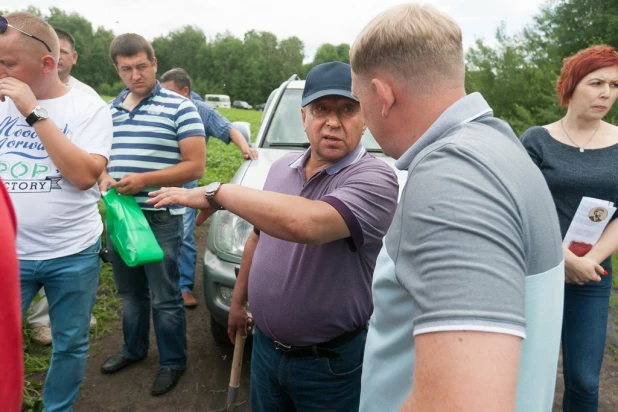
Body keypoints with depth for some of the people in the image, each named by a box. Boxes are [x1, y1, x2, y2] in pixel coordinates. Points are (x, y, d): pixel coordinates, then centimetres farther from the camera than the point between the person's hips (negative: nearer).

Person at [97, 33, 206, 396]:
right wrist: (104, 177, -3)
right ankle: (134, 349, 39)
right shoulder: (111, 110, 12)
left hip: (161, 217, -6)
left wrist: (143, 179, -21)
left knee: (164, 297, 4)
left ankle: (173, 362, 22)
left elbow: (195, 166, -13)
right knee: (130, 290, 20)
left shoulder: (180, 108, -8)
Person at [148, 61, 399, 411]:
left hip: (329, 364, -6)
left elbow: (304, 224, -40)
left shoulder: (375, 179, -23)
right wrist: (238, 300, 20)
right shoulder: (282, 168, 2)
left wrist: (217, 193, -29)